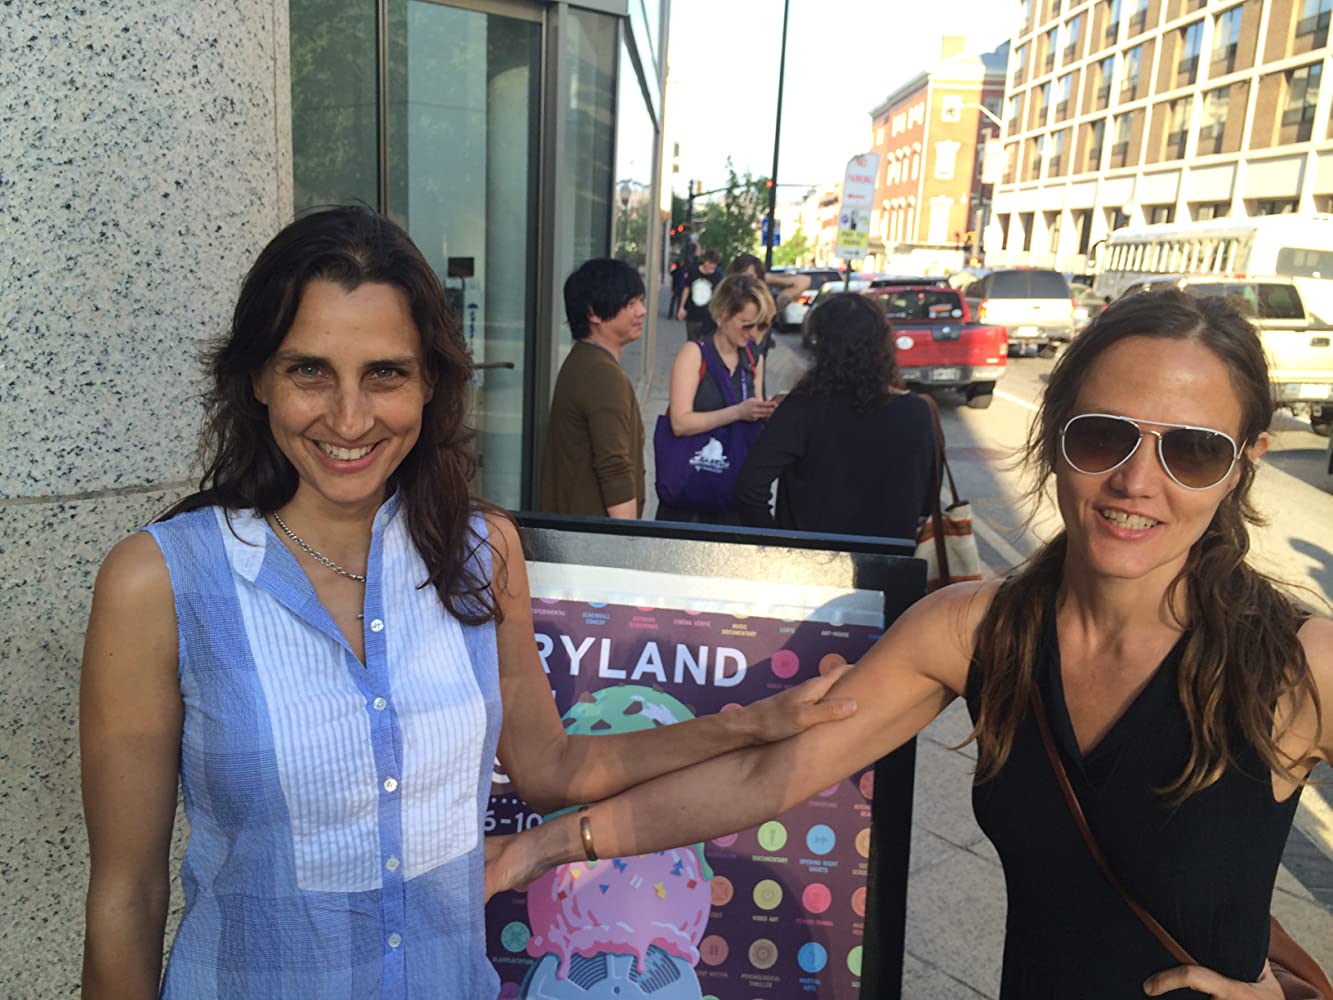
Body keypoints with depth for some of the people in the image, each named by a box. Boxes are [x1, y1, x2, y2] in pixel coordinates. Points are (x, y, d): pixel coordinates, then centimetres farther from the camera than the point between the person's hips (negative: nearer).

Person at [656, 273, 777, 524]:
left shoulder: (754, 360, 7)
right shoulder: (694, 352, -10)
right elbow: (680, 423, -20)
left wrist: (765, 412, -6)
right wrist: (738, 412, -26)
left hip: (735, 482, 5)